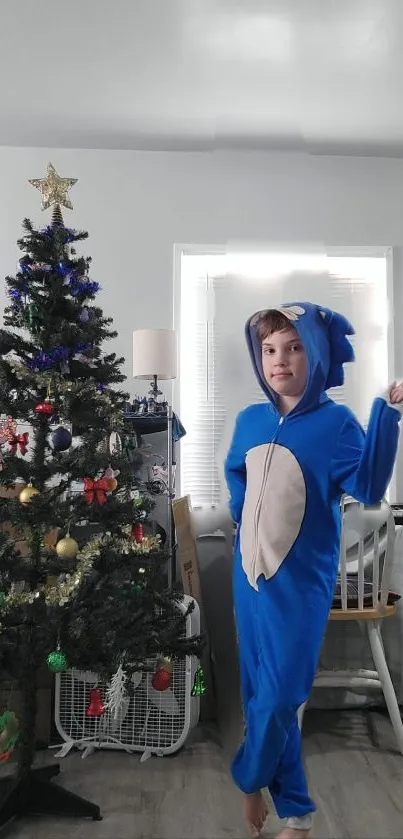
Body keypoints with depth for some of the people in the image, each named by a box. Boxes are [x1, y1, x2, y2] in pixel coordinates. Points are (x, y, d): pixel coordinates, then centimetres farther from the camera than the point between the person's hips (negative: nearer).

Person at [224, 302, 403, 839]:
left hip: (301, 581, -5)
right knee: (262, 692, 14)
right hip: (250, 573, 5)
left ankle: (250, 780, 34)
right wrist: (244, 517, 10)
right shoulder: (249, 421, 4)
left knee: (278, 695, 2)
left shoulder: (336, 422, -10)